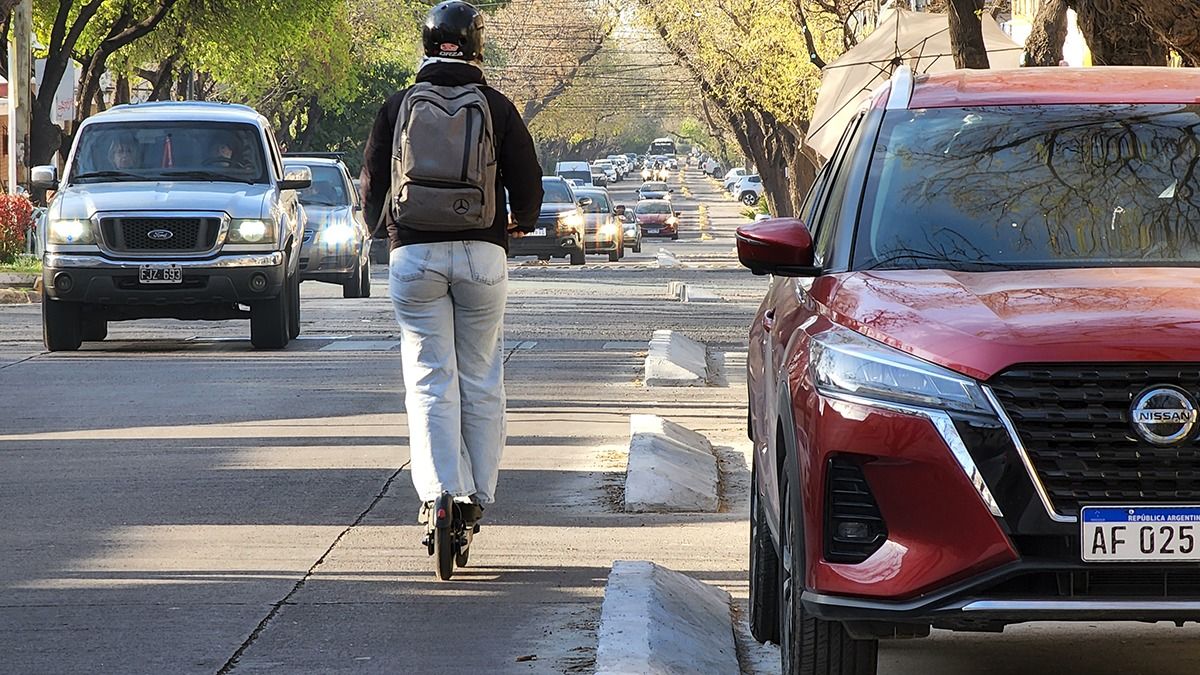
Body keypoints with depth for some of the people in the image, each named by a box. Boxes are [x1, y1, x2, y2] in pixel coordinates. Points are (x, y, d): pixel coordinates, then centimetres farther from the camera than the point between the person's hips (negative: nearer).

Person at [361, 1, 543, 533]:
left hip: (414, 255, 0)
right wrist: (520, 224, 28)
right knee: (481, 380, 10)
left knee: (429, 381, 0)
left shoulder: (396, 107, 3)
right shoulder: (497, 108, 2)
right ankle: (478, 494, 11)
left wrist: (382, 229, 31)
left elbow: (373, 185, 9)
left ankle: (438, 490, -14)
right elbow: (528, 182, 5)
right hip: (482, 253, 0)